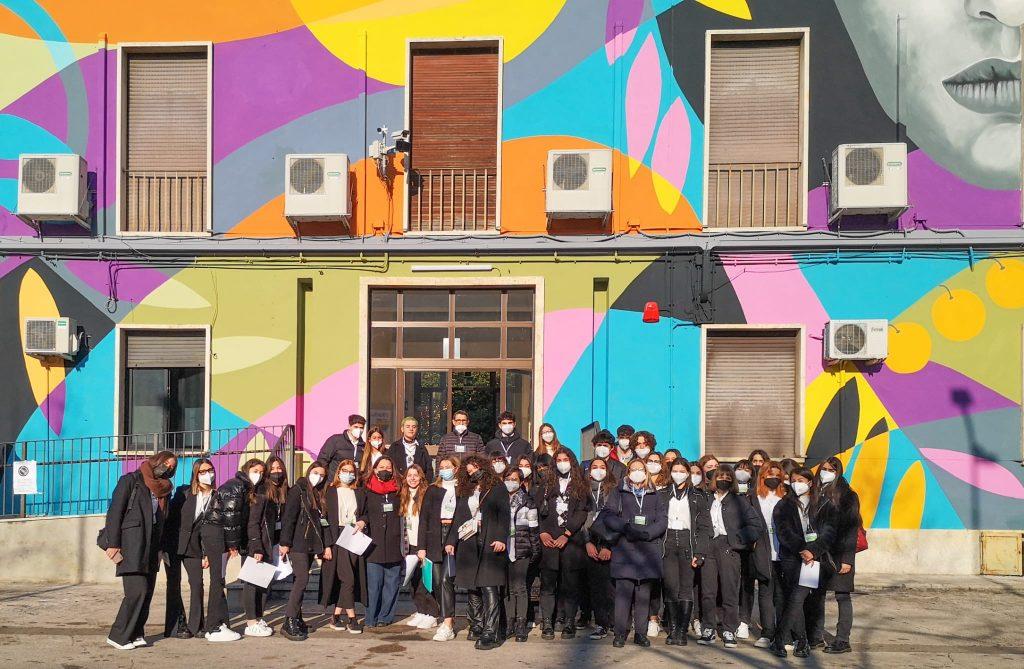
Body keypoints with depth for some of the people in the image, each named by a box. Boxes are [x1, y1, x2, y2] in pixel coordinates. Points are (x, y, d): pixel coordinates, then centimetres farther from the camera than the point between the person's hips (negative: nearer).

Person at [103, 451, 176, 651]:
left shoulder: (164, 489, 18)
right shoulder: (130, 480, 0)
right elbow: (114, 512, -6)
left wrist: (159, 549, 12)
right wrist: (113, 543, -13)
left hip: (151, 547, 7)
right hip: (130, 543, -7)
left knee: (147, 592, 4)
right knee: (137, 591, -13)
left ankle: (135, 634, 13)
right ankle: (118, 635, -3)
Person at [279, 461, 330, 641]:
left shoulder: (321, 495, 17)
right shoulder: (298, 490, -4)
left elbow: (324, 521, 18)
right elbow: (288, 518, -10)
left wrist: (327, 544, 10)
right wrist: (285, 543, -15)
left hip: (312, 544, 7)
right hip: (297, 543, -6)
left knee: (300, 581, 7)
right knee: (302, 579, -15)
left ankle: (297, 618, 12)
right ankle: (289, 623, -14)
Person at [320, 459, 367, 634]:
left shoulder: (360, 493, 15)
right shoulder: (331, 492, 4)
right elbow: (326, 517, -2)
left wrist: (363, 522, -6)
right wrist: (329, 543, -10)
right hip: (338, 537, -4)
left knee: (343, 580, 3)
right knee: (348, 578, -12)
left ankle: (336, 616, 12)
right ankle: (351, 618, -7)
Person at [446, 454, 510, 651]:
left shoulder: (497, 488, 5)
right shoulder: (464, 492, 20)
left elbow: (504, 515, -4)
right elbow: (457, 518, 20)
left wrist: (501, 538, -16)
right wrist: (450, 540, 9)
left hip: (490, 544, -5)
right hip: (468, 544, 5)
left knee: (488, 587, -12)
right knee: (472, 587, 6)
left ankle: (491, 633, -13)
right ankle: (476, 627, 16)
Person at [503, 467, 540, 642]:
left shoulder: (527, 501, 3)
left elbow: (534, 528, 2)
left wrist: (536, 551, -1)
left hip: (521, 550, -3)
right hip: (503, 549, 3)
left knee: (520, 587, -6)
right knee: (507, 587, 4)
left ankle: (521, 625, -1)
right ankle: (510, 624, 10)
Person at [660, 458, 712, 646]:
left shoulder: (697, 496, 8)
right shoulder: (664, 495, 13)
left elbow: (704, 526, 3)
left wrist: (699, 552, -8)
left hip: (688, 544, -1)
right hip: (668, 544, 1)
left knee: (686, 588, -4)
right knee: (671, 588, -5)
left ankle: (682, 631, -1)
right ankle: (672, 629, 2)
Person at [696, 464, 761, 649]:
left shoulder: (739, 501, 10)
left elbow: (753, 525, 3)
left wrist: (739, 540, -7)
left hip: (728, 547, -2)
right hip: (709, 547, 2)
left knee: (730, 590, -5)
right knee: (707, 590, 0)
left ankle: (729, 631, 0)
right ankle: (708, 630, 7)